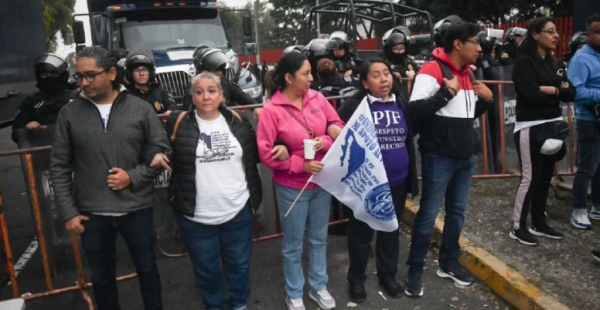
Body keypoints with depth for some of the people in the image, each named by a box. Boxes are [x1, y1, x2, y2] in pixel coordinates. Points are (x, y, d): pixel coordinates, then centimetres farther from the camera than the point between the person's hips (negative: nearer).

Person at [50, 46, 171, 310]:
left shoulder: (141, 109, -5)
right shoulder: (69, 114, -2)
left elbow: (162, 152, -1)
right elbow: (59, 167, 2)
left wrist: (133, 177, -14)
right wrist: (68, 212, -1)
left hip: (136, 209, -1)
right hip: (92, 214, 1)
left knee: (147, 269, 16)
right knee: (101, 277, 17)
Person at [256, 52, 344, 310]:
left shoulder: (317, 98, -3)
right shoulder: (271, 110, -16)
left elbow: (339, 127, 4)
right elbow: (265, 153, -16)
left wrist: (326, 141, -17)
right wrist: (301, 164, -20)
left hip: (322, 181, 5)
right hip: (291, 187, -4)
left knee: (319, 239, 20)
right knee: (293, 244, 13)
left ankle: (319, 287, 40)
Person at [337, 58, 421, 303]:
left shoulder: (401, 104, 4)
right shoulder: (354, 106, -11)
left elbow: (409, 141, 11)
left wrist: (412, 177, 12)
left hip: (396, 182, 5)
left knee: (391, 230, 19)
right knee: (361, 232, 12)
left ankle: (387, 274, 39)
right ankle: (356, 278, 31)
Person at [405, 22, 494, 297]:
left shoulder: (468, 73, 13)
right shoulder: (432, 70, -13)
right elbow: (414, 110, -22)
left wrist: (487, 99, 5)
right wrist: (447, 91, -23)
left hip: (465, 156, 8)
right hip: (439, 157, -8)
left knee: (457, 211, 15)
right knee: (429, 213, 0)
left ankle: (449, 263, 31)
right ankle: (415, 269, 14)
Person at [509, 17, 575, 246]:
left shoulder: (551, 62, 15)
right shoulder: (525, 62, -8)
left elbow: (571, 94, 8)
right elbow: (532, 95, -21)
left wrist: (550, 89, -11)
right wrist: (558, 91, -4)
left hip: (552, 126, 8)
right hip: (531, 128, -7)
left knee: (545, 177, 12)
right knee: (530, 178, -4)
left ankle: (539, 223, 24)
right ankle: (517, 227, 7)